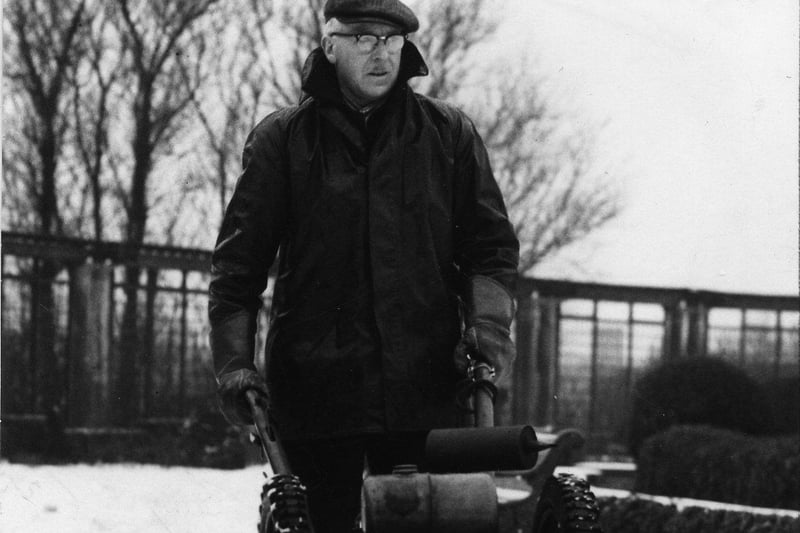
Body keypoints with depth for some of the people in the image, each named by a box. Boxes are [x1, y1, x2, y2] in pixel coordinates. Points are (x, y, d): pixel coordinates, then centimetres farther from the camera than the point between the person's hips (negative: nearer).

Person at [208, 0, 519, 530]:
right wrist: (234, 359, -4)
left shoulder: (450, 134, 11)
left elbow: (491, 244, 11)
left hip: (426, 384, 1)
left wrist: (489, 322, -6)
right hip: (315, 383, -1)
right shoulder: (281, 140, 8)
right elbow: (239, 260, 6)